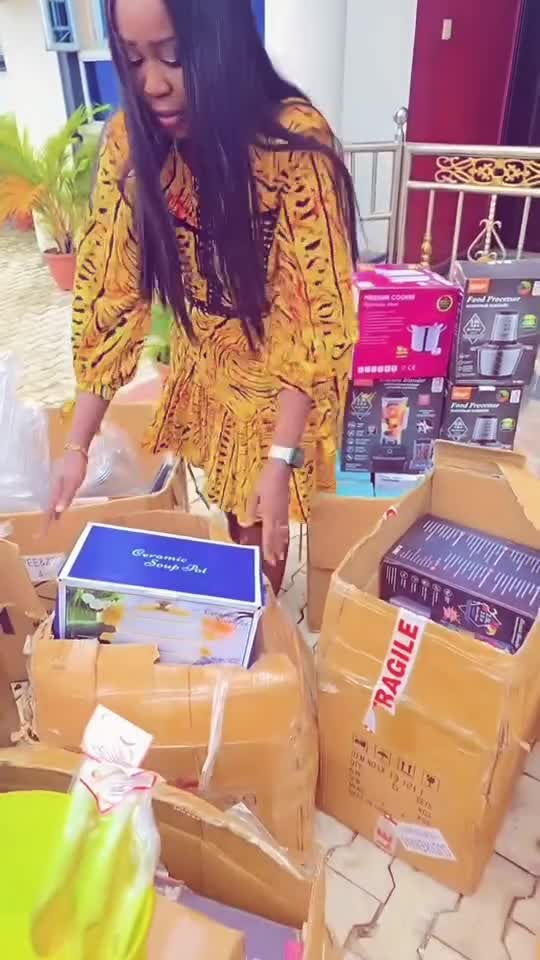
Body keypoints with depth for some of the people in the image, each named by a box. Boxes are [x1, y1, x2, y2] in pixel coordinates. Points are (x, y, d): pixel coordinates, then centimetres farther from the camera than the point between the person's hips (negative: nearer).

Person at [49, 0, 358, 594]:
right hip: (204, 377, 4)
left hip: (286, 382, -3)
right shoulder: (131, 139, -15)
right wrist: (77, 445, -14)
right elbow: (109, 291, -12)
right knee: (229, 522, 21)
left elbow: (324, 315, -23)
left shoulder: (294, 142, -27)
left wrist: (280, 458, -26)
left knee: (264, 538, 12)